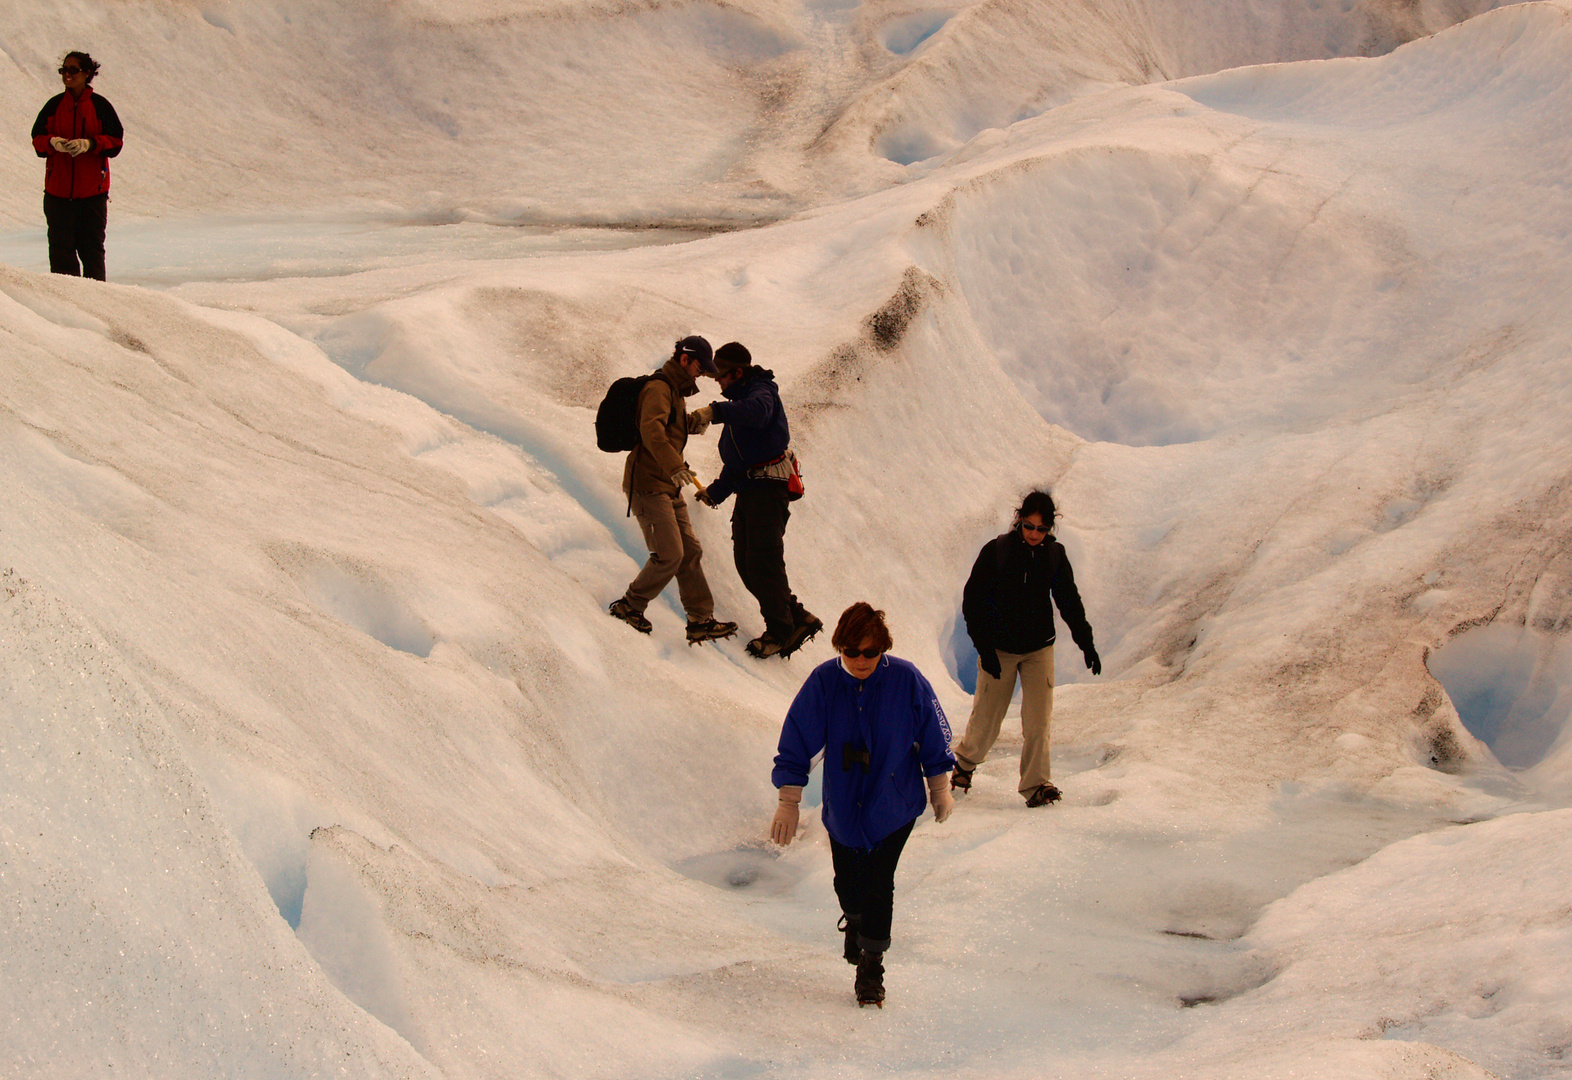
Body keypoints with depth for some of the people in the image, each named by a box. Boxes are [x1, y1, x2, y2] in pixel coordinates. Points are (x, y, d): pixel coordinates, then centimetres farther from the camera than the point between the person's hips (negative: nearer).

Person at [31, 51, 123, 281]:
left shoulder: (100, 106, 0)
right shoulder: (54, 105, 7)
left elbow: (115, 141, -3)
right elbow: (38, 139, 6)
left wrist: (89, 144, -20)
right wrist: (53, 143, -17)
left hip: (92, 189, -2)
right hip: (59, 189, 2)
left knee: (91, 245, 2)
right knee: (61, 246, 0)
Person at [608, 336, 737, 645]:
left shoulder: (675, 390, 19)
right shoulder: (659, 388, -14)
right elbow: (651, 429, -32)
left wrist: (692, 422, 13)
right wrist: (674, 466, -41)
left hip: (668, 487, 10)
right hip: (648, 485, -10)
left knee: (690, 551, 7)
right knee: (670, 555, -12)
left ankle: (701, 620, 10)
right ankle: (630, 606, 4)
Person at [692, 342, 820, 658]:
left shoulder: (761, 391, -5)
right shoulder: (739, 401, 25)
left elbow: (757, 411, -33)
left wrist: (716, 411, -42)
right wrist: (716, 492, 29)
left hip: (769, 488, -10)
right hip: (748, 490, 10)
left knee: (763, 561, -12)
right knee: (746, 564, 4)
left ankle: (779, 630, -4)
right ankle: (798, 619, 10)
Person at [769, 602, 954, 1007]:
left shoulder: (906, 679, -14)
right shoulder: (823, 681, -12)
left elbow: (933, 733, 0)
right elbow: (797, 741, -6)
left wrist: (940, 786, 8)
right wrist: (788, 800, -7)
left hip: (894, 805, -2)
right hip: (843, 804, 2)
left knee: (878, 884, -9)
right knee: (848, 883, 13)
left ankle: (871, 965, 7)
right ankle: (855, 922, 48)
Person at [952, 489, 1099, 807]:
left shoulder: (1054, 554, -1)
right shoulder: (996, 551, -11)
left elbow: (1070, 602, 10)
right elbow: (973, 602, -7)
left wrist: (1086, 644, 7)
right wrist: (984, 647, -13)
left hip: (1039, 649, 2)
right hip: (999, 649, -2)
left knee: (1038, 721, -6)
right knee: (986, 720, 6)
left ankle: (1036, 784, 0)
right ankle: (965, 760, 34)